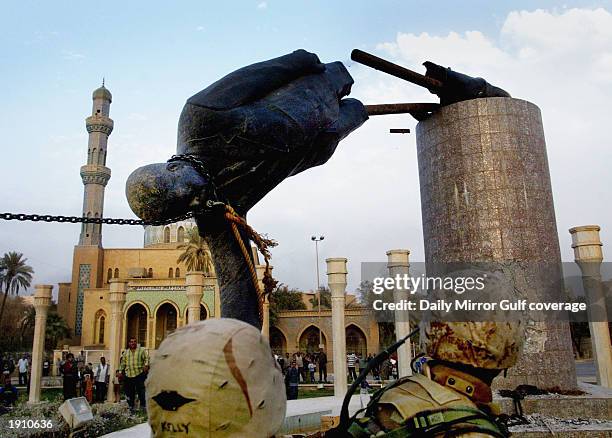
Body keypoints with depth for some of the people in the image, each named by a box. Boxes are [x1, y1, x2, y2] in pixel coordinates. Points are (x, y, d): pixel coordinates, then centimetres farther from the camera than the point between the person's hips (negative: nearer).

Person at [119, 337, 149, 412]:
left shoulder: (141, 350, 5)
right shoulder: (126, 352, 16)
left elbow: (146, 358, -3)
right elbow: (123, 363, 20)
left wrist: (146, 365, -19)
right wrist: (121, 371, 15)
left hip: (139, 374, -3)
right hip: (128, 375, 3)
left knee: (141, 391, -7)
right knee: (130, 391, 5)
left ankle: (143, 405, -2)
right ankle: (131, 406, 16)